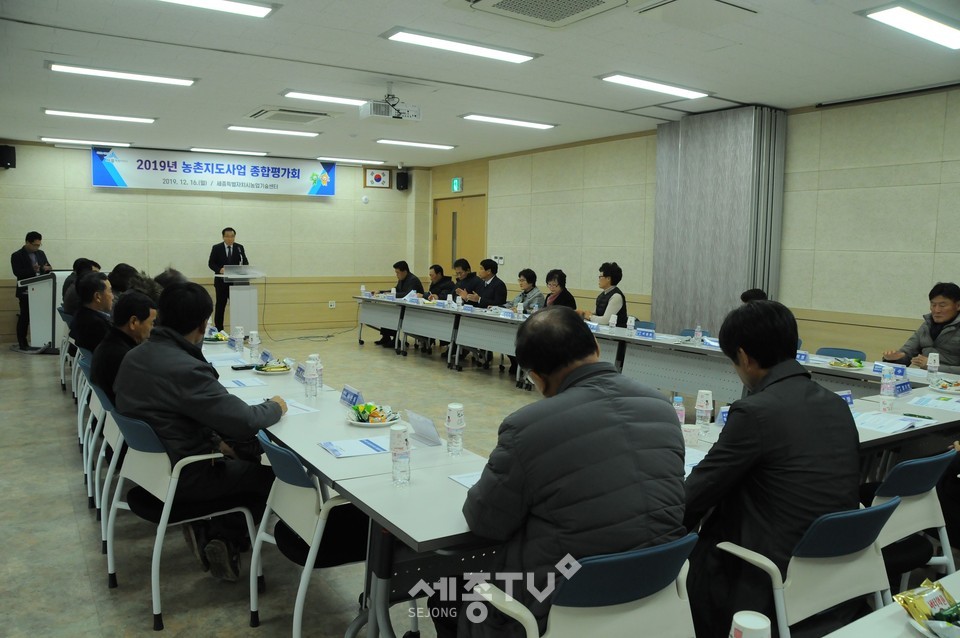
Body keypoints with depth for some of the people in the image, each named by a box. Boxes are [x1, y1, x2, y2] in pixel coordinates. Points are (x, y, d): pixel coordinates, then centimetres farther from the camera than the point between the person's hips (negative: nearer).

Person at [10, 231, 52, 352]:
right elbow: (17, 273, -15)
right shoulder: (17, 256, -4)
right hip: (26, 292, -5)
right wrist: (32, 270, -28)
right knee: (25, 317, 0)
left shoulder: (41, 253, 13)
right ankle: (22, 344, 4)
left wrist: (48, 269, -11)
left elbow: (48, 267, 13)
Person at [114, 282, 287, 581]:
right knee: (273, 474, 8)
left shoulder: (134, 356, -3)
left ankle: (207, 527, 15)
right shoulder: (186, 370, -31)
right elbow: (244, 421, -29)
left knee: (246, 457, 24)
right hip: (181, 477, -8)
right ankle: (224, 536, 6)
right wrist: (274, 407, -9)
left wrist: (212, 439, 10)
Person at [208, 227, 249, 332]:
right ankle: (219, 330, 11)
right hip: (221, 281, -1)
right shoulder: (216, 248, 2)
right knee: (220, 306, 5)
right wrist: (219, 269, -19)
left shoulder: (239, 247, 5)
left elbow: (245, 262, 4)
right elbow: (211, 263, 0)